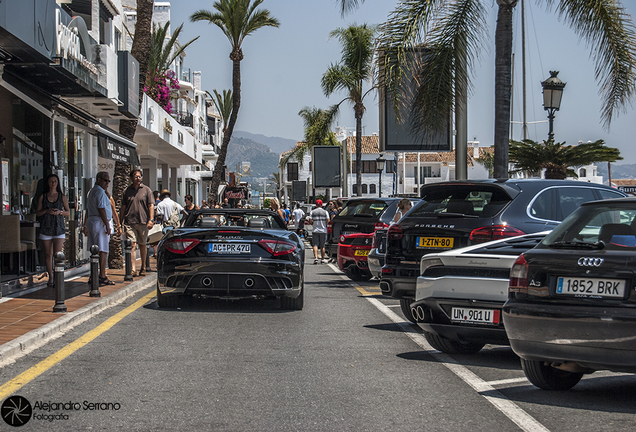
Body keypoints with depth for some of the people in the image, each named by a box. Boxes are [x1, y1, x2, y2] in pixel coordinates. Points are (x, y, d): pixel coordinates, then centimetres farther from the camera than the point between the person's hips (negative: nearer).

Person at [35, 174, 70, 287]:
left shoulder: (62, 196, 6)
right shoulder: (42, 197, 7)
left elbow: (68, 212, 8)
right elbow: (37, 213, 7)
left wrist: (60, 212, -12)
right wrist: (46, 211, -12)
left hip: (59, 228, -1)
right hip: (46, 227, 1)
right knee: (48, 254, 5)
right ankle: (50, 277, 15)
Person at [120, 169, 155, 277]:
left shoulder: (146, 190, 6)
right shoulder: (127, 191, 9)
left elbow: (151, 206, 3)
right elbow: (123, 208, 14)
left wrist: (151, 220, -9)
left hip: (143, 222, 0)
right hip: (129, 222, 0)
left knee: (142, 245, 10)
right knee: (132, 245, -11)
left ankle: (143, 268, 24)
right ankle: (133, 269, -16)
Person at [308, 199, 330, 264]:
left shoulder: (312, 212, 2)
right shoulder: (325, 212, 1)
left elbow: (310, 222, -4)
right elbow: (328, 221, -6)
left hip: (315, 230, -1)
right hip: (323, 231, 1)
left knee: (315, 245, -5)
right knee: (322, 246, 10)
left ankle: (315, 257, -22)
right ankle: (322, 259, 14)